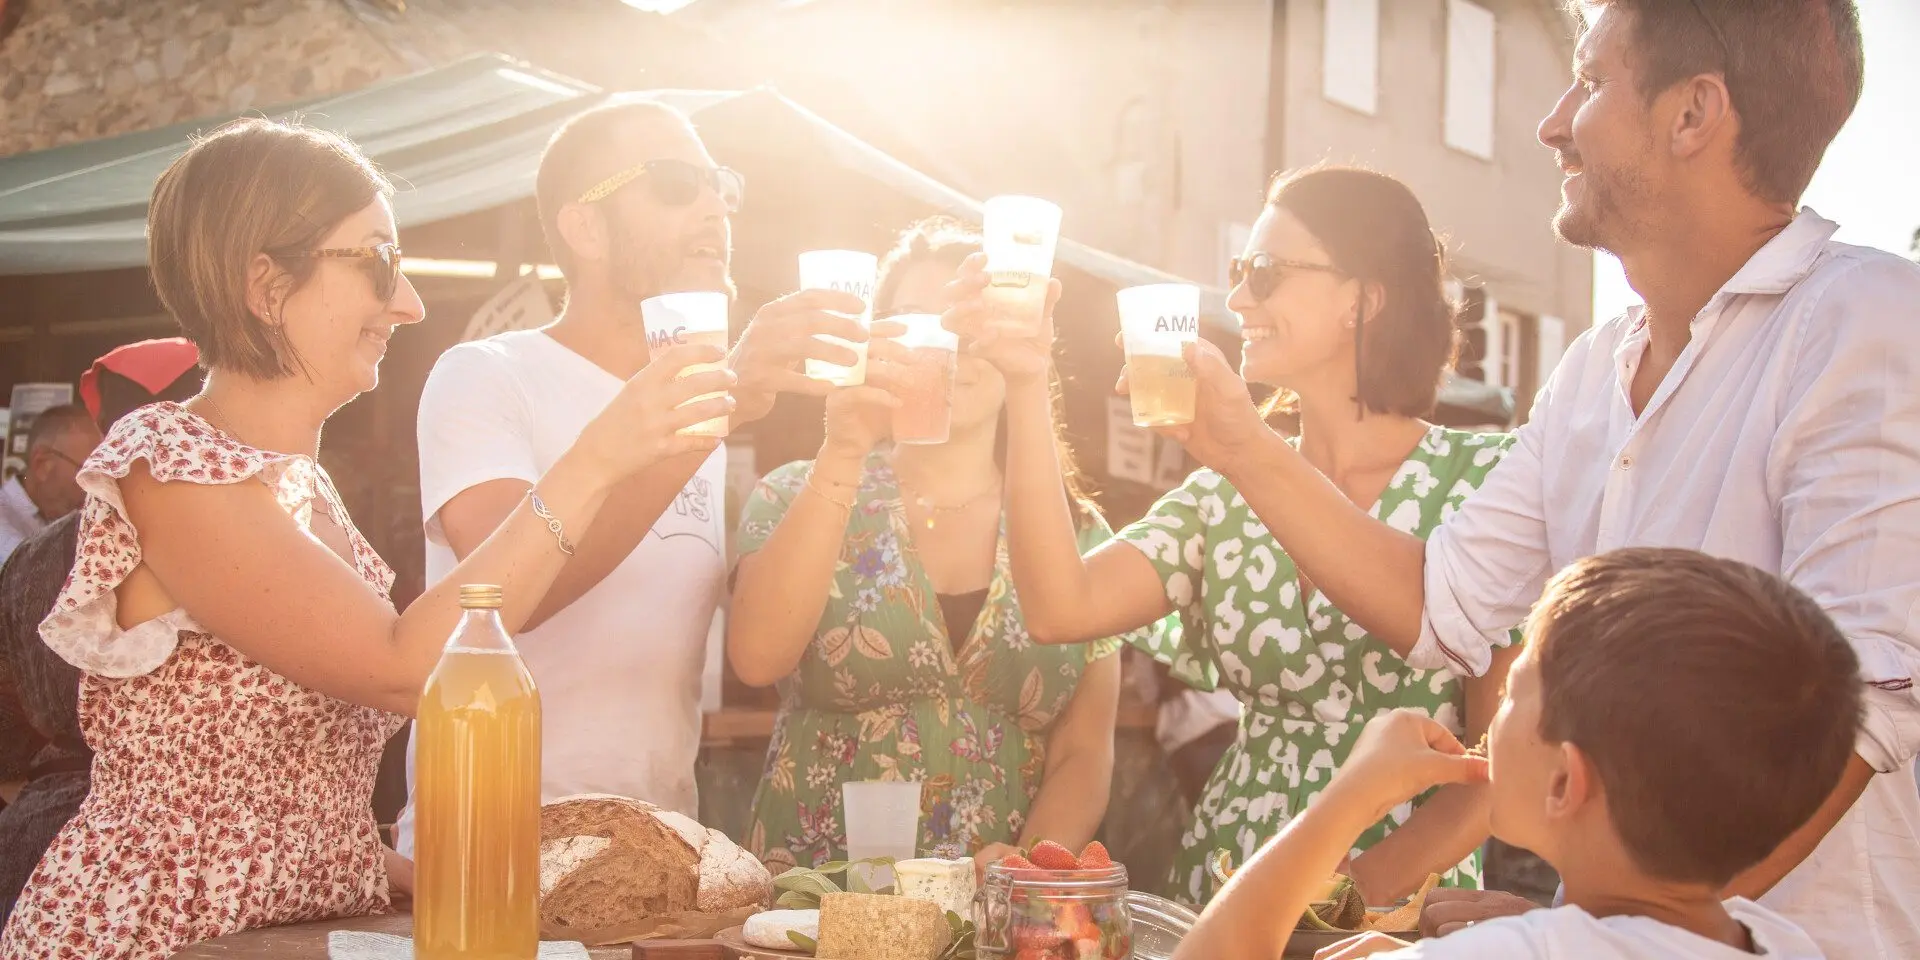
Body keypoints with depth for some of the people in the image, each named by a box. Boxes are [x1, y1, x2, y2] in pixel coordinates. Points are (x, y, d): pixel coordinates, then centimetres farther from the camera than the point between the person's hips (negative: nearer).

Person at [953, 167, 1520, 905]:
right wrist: (1026, 385, -6)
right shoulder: (1227, 495, 10)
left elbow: (1505, 759, -5)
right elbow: (1061, 609, -4)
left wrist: (1353, 892, -14)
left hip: (1399, 922, -2)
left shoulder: (1486, 479, -2)